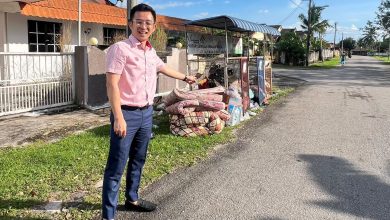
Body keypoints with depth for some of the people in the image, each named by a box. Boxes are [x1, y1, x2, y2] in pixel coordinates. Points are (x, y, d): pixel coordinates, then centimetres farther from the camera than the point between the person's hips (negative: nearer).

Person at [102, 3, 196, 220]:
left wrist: (185, 77, 45)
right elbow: (112, 84, -18)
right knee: (116, 167, -3)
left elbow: (163, 68, 30)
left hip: (147, 113, 8)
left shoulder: (151, 52, 10)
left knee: (138, 161, 19)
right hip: (127, 114, -8)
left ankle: (132, 199, 37)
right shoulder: (120, 48, -13)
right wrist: (118, 118, -25)